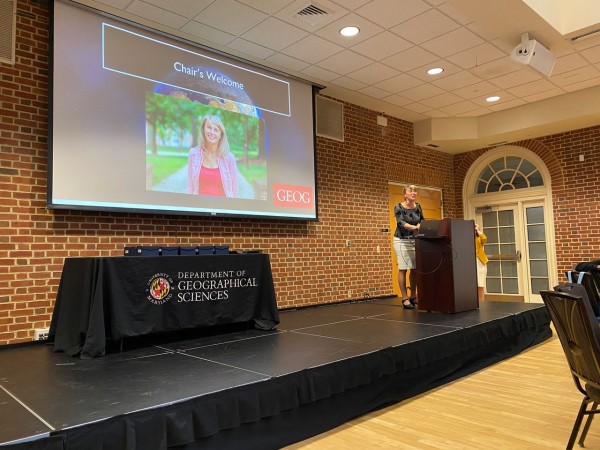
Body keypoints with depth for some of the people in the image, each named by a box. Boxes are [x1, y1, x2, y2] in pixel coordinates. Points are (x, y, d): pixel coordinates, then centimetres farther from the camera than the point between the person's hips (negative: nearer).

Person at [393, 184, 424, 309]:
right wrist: (414, 227, -39)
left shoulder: (418, 207, 7)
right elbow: (401, 223, -23)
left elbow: (422, 221, 12)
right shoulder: (398, 207, -9)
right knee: (403, 269, -5)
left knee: (415, 269, 4)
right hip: (402, 240, -5)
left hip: (415, 240, 5)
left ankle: (413, 296, 18)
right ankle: (405, 299, 0)